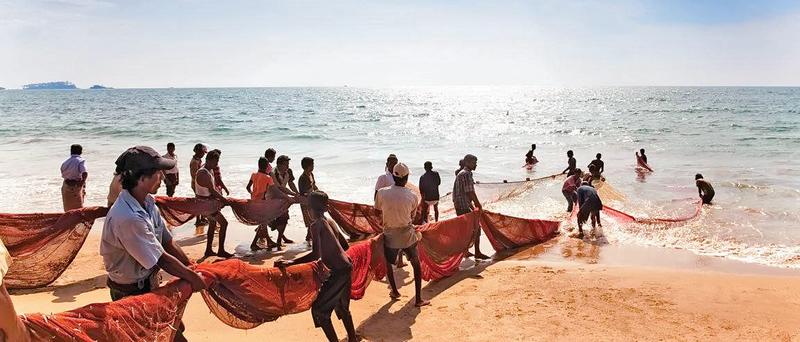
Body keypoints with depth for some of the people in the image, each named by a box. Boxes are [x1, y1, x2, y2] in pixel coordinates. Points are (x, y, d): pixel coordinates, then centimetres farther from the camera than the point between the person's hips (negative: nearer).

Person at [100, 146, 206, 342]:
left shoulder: (147, 202, -4)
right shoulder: (128, 218, -32)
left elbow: (168, 242, 4)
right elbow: (162, 260, -25)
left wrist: (191, 267, 5)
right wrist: (192, 277, -14)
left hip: (149, 283, 8)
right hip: (131, 292, -8)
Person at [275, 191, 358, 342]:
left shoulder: (316, 224, -14)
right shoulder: (330, 222, 9)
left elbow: (315, 254, -24)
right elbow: (345, 245, 16)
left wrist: (290, 262, -28)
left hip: (337, 272, -9)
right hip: (346, 268, 9)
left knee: (319, 309, 2)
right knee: (342, 307, 27)